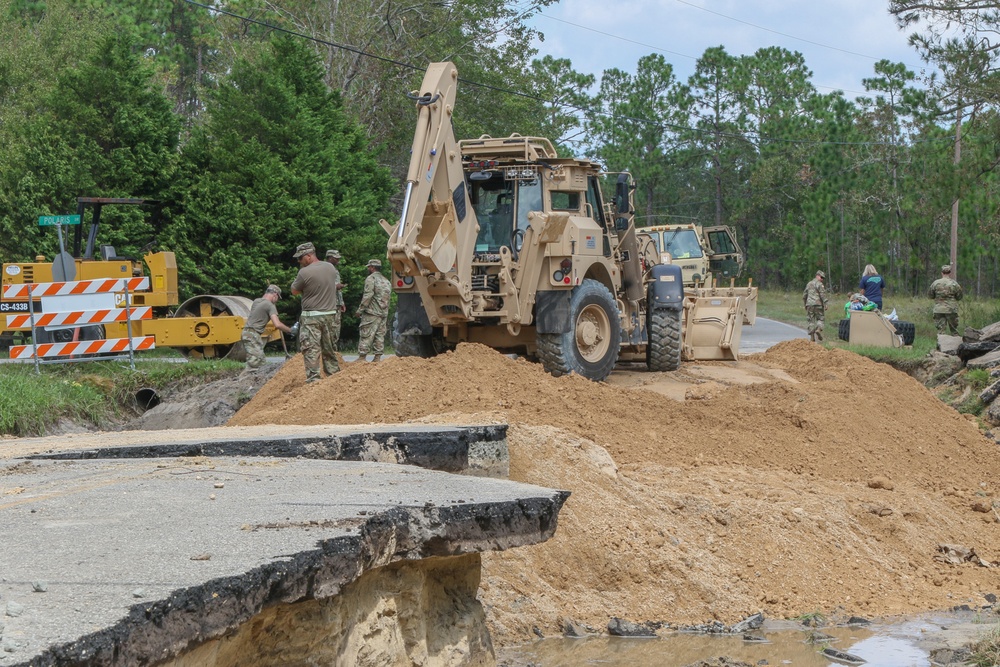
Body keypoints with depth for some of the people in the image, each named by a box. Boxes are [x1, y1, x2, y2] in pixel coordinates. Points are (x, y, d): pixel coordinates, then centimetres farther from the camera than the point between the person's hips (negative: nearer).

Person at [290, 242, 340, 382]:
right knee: (329, 349, 16)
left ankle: (313, 379, -12)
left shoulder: (305, 272, -16)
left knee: (311, 349, -6)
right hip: (329, 313, 6)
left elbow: (294, 291, -2)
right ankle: (334, 374, 23)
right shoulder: (331, 268, 4)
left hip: (311, 317, -6)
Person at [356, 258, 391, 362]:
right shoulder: (386, 280, 18)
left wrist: (360, 310, -11)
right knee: (380, 335, 10)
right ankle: (378, 357, 9)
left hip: (372, 312, -8)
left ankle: (362, 357, -8)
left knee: (366, 335, -6)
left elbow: (368, 296, -15)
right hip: (384, 313, 8)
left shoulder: (371, 278, -8)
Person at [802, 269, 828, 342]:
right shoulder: (819, 284, -3)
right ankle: (819, 329, -20)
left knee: (811, 321, 6)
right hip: (818, 304, -5)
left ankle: (812, 337, 1)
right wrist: (825, 304, -10)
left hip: (809, 304, 5)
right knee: (820, 318, 6)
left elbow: (804, 295, 22)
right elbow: (823, 295, -11)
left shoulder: (809, 284, 18)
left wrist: (805, 304, 27)